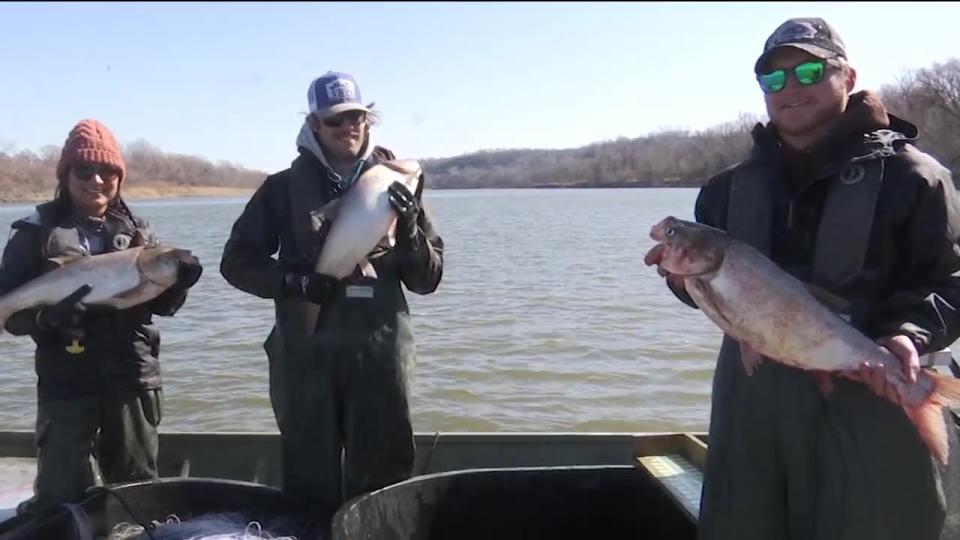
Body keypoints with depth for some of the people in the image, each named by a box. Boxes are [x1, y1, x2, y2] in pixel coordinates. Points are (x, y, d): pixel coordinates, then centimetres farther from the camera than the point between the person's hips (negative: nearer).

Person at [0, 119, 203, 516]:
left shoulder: (136, 230, 7)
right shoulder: (37, 232, -1)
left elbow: (161, 305, 10)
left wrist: (178, 285, -11)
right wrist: (47, 316, -24)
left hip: (133, 380, 3)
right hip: (66, 386, -3)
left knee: (138, 491, 15)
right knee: (63, 498, 1)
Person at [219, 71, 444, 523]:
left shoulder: (394, 184, 6)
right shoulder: (284, 188, 4)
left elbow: (428, 279, 5)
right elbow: (236, 261, 5)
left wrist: (409, 228, -14)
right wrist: (294, 282, -12)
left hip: (379, 354, 1)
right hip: (306, 354, 0)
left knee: (383, 479, 10)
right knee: (310, 482, 10)